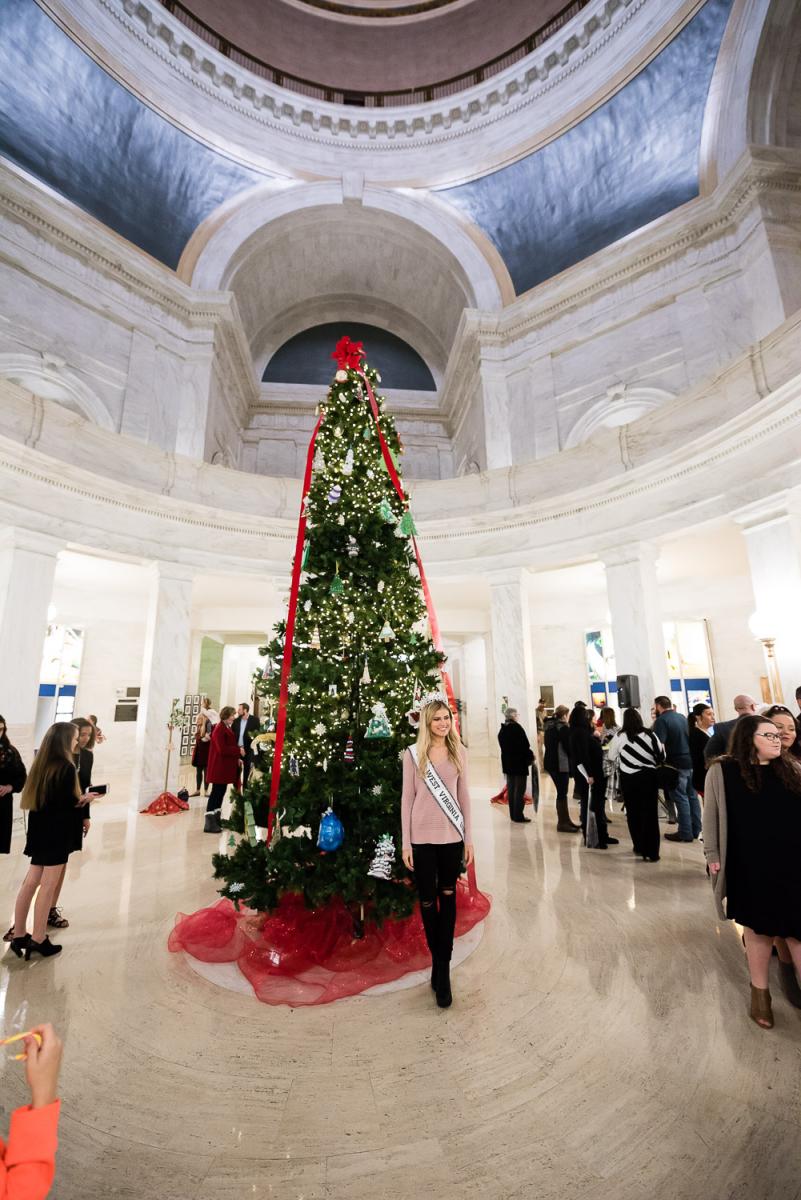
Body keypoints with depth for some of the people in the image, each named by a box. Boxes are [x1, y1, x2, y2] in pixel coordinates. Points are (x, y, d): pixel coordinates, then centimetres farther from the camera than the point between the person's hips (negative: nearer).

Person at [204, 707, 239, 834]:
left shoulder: (227, 728, 13)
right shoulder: (219, 729, -17)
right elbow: (222, 749, -23)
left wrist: (236, 758, 6)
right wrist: (238, 750, -17)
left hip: (225, 766, 10)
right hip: (219, 766, -10)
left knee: (221, 792, 15)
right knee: (216, 792, -5)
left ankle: (216, 819, 24)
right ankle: (209, 823, 1)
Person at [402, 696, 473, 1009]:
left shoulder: (459, 752, 1)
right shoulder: (413, 754, -6)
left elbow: (463, 795, 6)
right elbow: (407, 798, -2)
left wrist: (469, 837, 6)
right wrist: (406, 842, -3)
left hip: (451, 835, 2)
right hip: (423, 836, -1)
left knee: (448, 897, 12)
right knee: (427, 900, 10)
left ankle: (442, 970, 27)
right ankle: (438, 959, 34)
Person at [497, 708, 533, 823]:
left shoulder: (502, 730, 7)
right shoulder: (517, 727, -16)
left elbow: (503, 746, 9)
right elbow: (525, 745, -16)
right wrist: (531, 756, -1)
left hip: (507, 762, 7)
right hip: (519, 762, -7)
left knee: (511, 789, 13)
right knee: (519, 790, 1)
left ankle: (513, 815, 20)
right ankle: (518, 816, 4)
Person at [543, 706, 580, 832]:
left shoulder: (549, 726, 10)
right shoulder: (563, 727, -16)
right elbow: (568, 747, -15)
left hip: (550, 762, 8)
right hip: (561, 764, -8)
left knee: (562, 792, 18)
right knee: (562, 793, 0)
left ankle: (566, 819, 27)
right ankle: (562, 823, 7)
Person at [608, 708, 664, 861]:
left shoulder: (620, 736, -7)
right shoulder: (650, 734, -7)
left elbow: (612, 756, 2)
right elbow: (661, 756, 0)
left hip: (628, 778, 0)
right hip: (648, 776, 0)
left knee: (633, 812, 15)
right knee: (650, 813, 5)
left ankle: (639, 847, 27)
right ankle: (651, 852, 5)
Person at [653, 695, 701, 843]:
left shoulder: (661, 720, -14)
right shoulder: (682, 717, 10)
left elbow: (659, 744, -20)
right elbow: (690, 737, 19)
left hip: (677, 764, -7)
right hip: (691, 761, 7)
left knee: (681, 798, 1)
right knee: (692, 795, 15)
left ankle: (685, 833, 7)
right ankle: (696, 830, 24)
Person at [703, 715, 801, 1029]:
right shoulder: (722, 771, -7)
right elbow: (712, 816, -4)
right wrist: (712, 855, -6)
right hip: (751, 867, -3)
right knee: (759, 929, 11)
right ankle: (760, 992, 32)